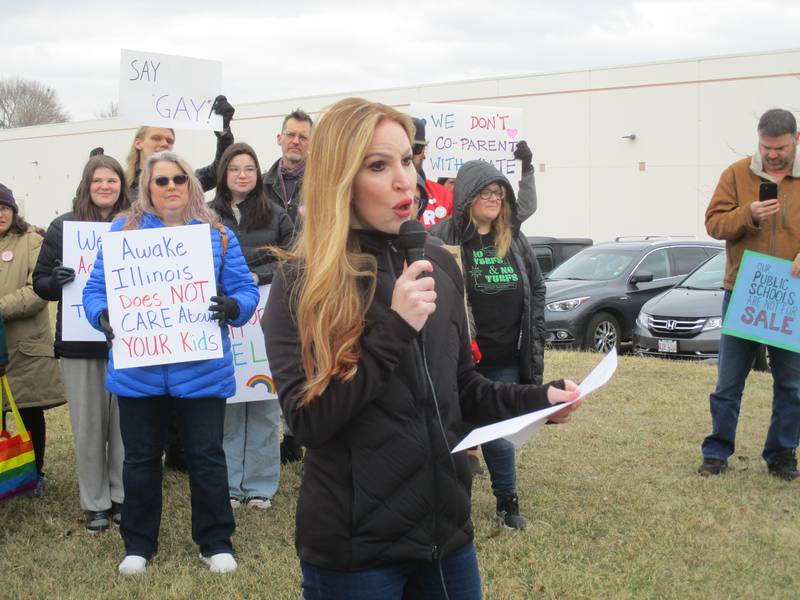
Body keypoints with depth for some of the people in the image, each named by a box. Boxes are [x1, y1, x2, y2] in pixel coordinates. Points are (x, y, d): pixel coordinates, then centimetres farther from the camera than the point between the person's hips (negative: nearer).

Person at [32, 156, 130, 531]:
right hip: (79, 342, 0)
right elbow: (41, 283, 4)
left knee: (124, 423, 6)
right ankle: (95, 503, 17)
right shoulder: (63, 226, 3)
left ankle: (123, 497, 20)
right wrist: (56, 280, -17)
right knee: (87, 426, 5)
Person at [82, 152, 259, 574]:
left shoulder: (217, 234, 5)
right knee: (140, 458, 12)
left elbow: (246, 290, 2)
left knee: (207, 456, 6)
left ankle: (215, 541, 22)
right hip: (138, 369, 1)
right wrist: (102, 315, -17)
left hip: (202, 370, -1)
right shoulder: (123, 231, 5)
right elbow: (95, 288, 4)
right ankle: (138, 544, 28)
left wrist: (233, 307, -20)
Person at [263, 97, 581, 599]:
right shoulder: (302, 283, -11)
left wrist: (535, 398, -4)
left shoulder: (438, 264, 3)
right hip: (353, 545, -4)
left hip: (447, 529, 5)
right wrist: (394, 329, -24)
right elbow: (308, 420, -18)